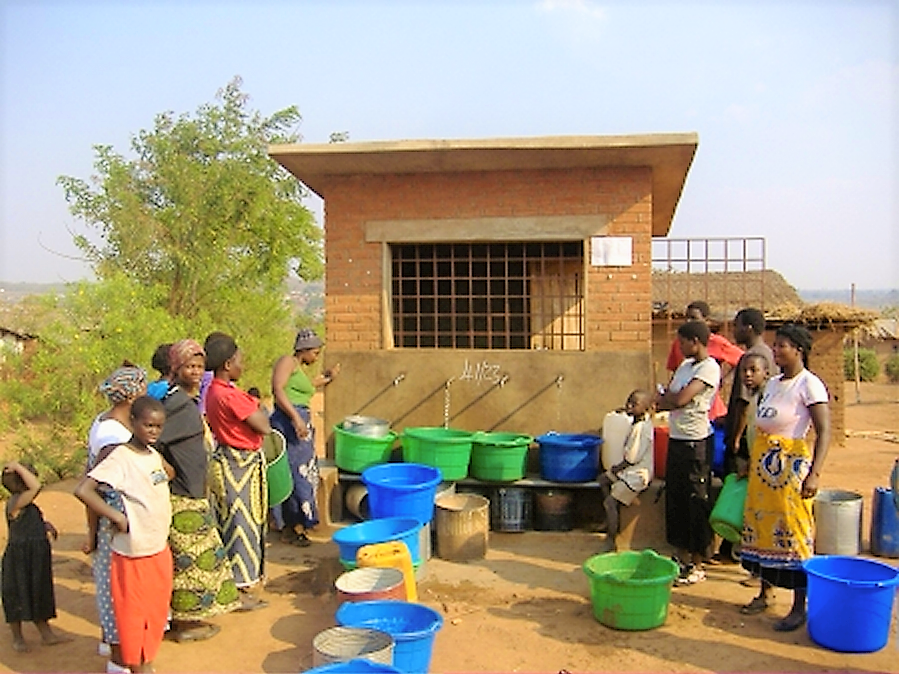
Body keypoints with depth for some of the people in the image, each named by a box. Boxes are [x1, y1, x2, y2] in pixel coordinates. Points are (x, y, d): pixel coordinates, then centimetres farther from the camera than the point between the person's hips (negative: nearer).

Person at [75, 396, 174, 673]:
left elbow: (169, 474, 29)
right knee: (133, 613, 8)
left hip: (160, 548, 7)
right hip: (133, 553, -7)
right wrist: (117, 517, -22)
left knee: (157, 611, 18)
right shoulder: (120, 458, -17)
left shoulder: (154, 455, 5)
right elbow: (83, 490, -26)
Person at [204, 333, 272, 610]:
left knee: (229, 524, 18)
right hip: (240, 465, -10)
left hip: (226, 460, 10)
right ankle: (239, 591, 10)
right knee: (241, 524, 0)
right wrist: (255, 405, -5)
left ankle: (229, 582, 31)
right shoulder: (231, 396, -24)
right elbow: (264, 427, -21)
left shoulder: (214, 391, 6)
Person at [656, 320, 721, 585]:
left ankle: (697, 565, 11)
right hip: (676, 439, 9)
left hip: (695, 442, -9)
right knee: (675, 499, 14)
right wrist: (671, 399, -9)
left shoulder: (709, 368, -13)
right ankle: (681, 556, 26)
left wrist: (665, 398, -3)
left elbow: (680, 398, -23)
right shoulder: (685, 365, 13)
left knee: (696, 502, 0)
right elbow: (665, 400, 12)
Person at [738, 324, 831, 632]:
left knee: (793, 532, -3)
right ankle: (764, 594, 26)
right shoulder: (773, 383, 12)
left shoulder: (809, 384, -11)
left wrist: (814, 474, -24)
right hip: (763, 465, 8)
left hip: (792, 465, -8)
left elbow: (824, 431, -16)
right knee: (760, 526, 12)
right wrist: (750, 461, 17)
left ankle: (799, 608, 7)